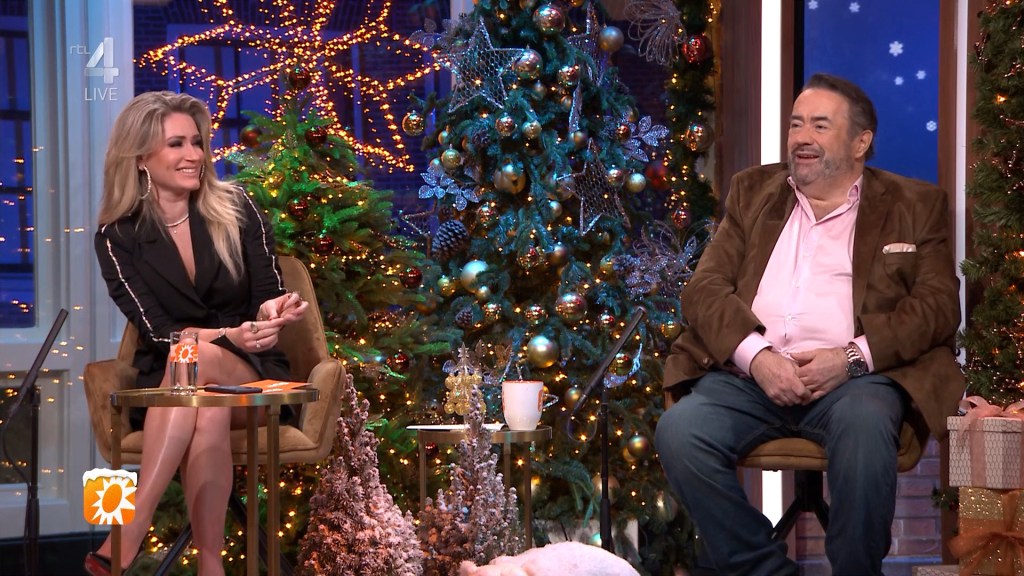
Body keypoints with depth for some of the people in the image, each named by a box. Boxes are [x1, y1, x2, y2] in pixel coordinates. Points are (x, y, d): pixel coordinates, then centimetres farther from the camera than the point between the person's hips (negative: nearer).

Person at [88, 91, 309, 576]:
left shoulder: (237, 209, 1)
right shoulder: (118, 237, -2)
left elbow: (269, 297, 1)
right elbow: (157, 331, -9)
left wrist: (272, 313, -27)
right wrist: (228, 335, -28)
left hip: (252, 378, 0)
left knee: (195, 362, -36)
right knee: (208, 414, -38)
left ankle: (129, 533, -47)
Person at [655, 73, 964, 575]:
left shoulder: (915, 206, 15)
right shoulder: (753, 191, 22)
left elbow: (939, 304, 4)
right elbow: (704, 288, 12)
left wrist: (853, 356, -13)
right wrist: (755, 356, -9)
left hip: (852, 377, -2)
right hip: (750, 374, 3)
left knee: (865, 424, -37)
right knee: (678, 432, -27)